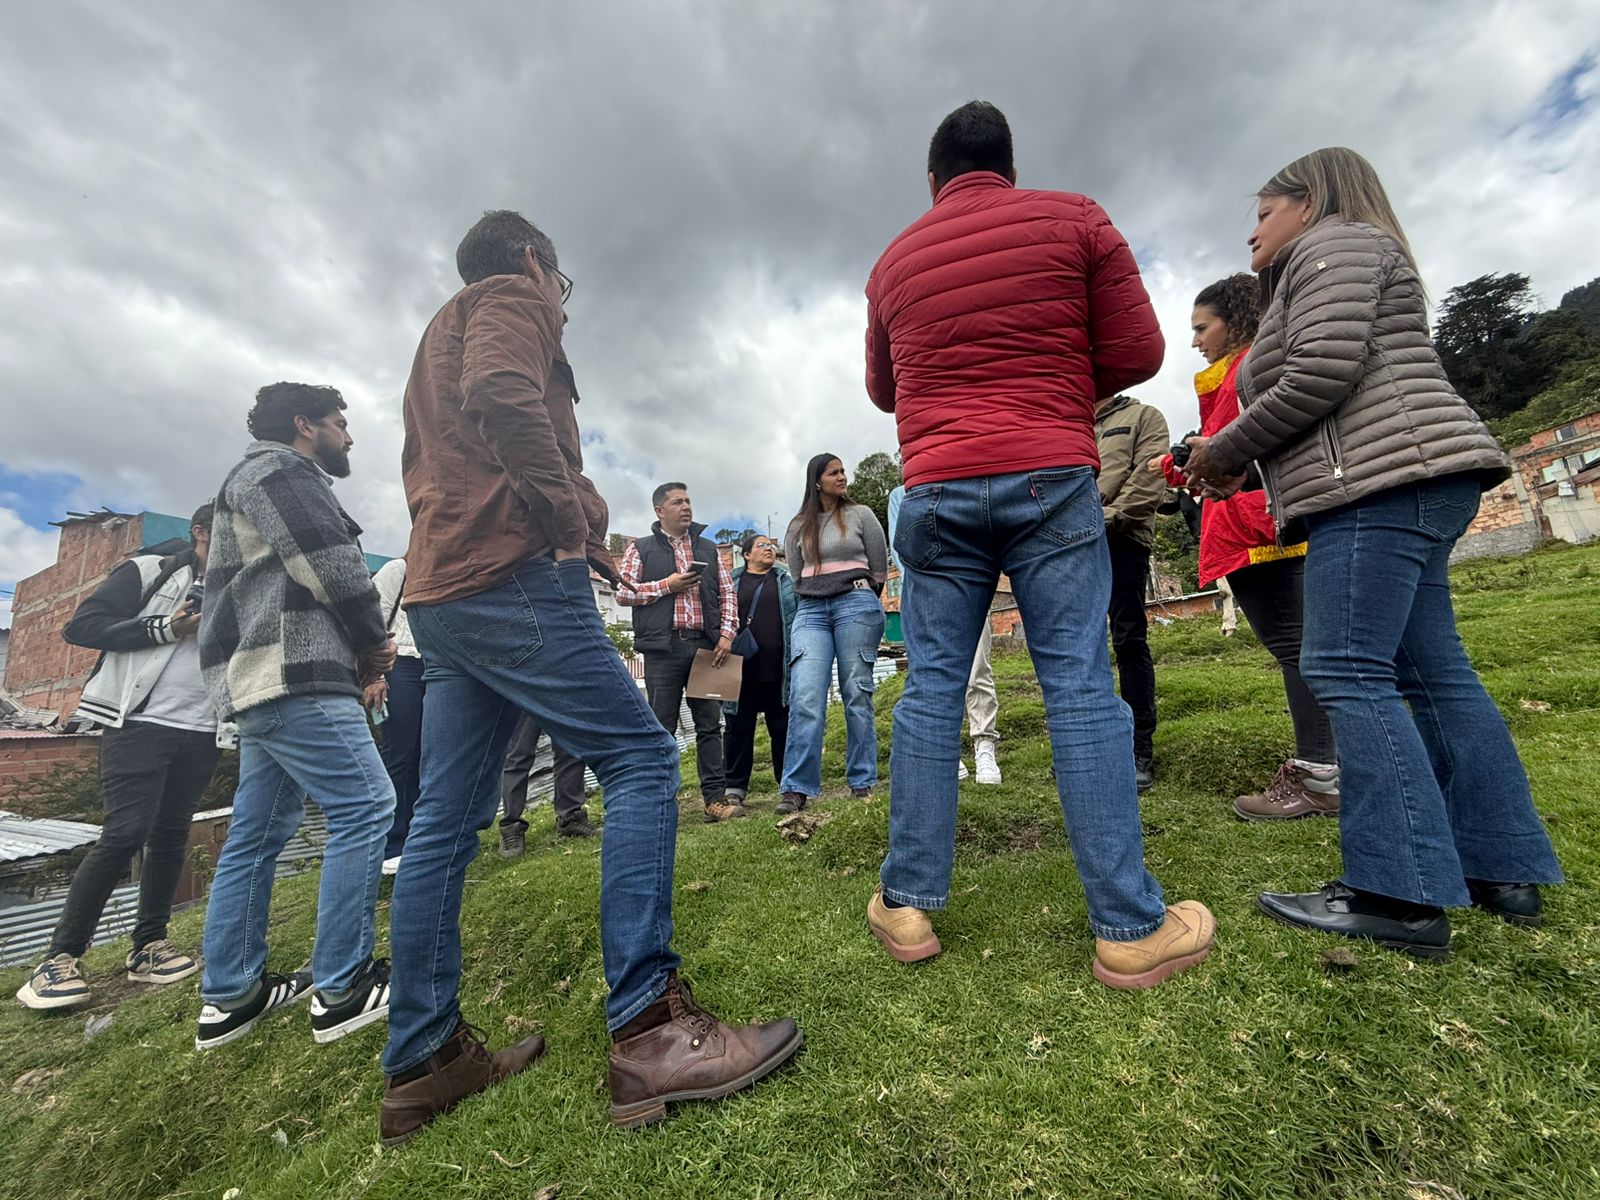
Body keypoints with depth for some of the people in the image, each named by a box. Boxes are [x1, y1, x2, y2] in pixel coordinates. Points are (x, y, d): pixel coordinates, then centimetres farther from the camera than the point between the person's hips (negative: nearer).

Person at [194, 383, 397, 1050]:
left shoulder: (259, 478, 30)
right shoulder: (280, 469, -4)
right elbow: (331, 567, -16)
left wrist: (363, 648, 10)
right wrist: (373, 641, -1)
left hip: (257, 682, 11)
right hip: (294, 678, -11)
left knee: (257, 834, 13)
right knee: (365, 807, -11)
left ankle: (229, 996, 22)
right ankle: (343, 989, -5)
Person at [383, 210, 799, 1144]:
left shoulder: (440, 334, 35)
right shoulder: (511, 300, 7)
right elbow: (501, 396, -17)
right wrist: (573, 518, -12)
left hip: (440, 591, 10)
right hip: (514, 573, -10)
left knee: (447, 818, 7)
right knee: (642, 759, -11)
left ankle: (423, 1062, 16)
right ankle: (651, 1030, -13)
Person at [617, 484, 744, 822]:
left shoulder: (709, 549, 17)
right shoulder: (641, 549, 9)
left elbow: (728, 594, 14)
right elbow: (622, 592, 1)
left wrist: (726, 634, 1)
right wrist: (666, 585, -8)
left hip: (704, 645, 3)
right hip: (663, 647, -2)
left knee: (709, 724, 3)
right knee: (662, 727, 1)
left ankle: (715, 797, 8)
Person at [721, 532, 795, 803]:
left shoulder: (785, 579, 13)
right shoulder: (731, 582, 11)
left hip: (778, 669, 1)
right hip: (742, 669, 0)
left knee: (784, 728, 8)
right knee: (738, 728, 5)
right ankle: (735, 788, 15)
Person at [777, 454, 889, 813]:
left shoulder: (861, 515, 8)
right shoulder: (798, 526, 13)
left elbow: (879, 568, 11)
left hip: (856, 604, -1)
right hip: (811, 609, 2)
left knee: (856, 694, 0)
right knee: (805, 697, -11)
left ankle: (863, 782, 9)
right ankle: (797, 788, -9)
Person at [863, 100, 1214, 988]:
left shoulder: (894, 261, 18)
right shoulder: (1075, 221, 11)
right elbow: (1137, 353, 8)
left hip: (935, 491, 2)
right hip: (1050, 479, -1)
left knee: (930, 690, 3)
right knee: (1080, 689, -2)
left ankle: (908, 904, 8)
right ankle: (1130, 929, 4)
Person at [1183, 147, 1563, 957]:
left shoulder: (1332, 246, 1)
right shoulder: (1342, 256, 31)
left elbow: (1323, 374, -15)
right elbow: (1329, 395, 25)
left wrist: (1226, 450, -6)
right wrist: (1240, 458, 16)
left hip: (1384, 481, -11)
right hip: (1400, 487, 11)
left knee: (1347, 672, -14)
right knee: (1432, 673, 8)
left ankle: (1400, 895, -11)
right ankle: (1503, 870, 14)